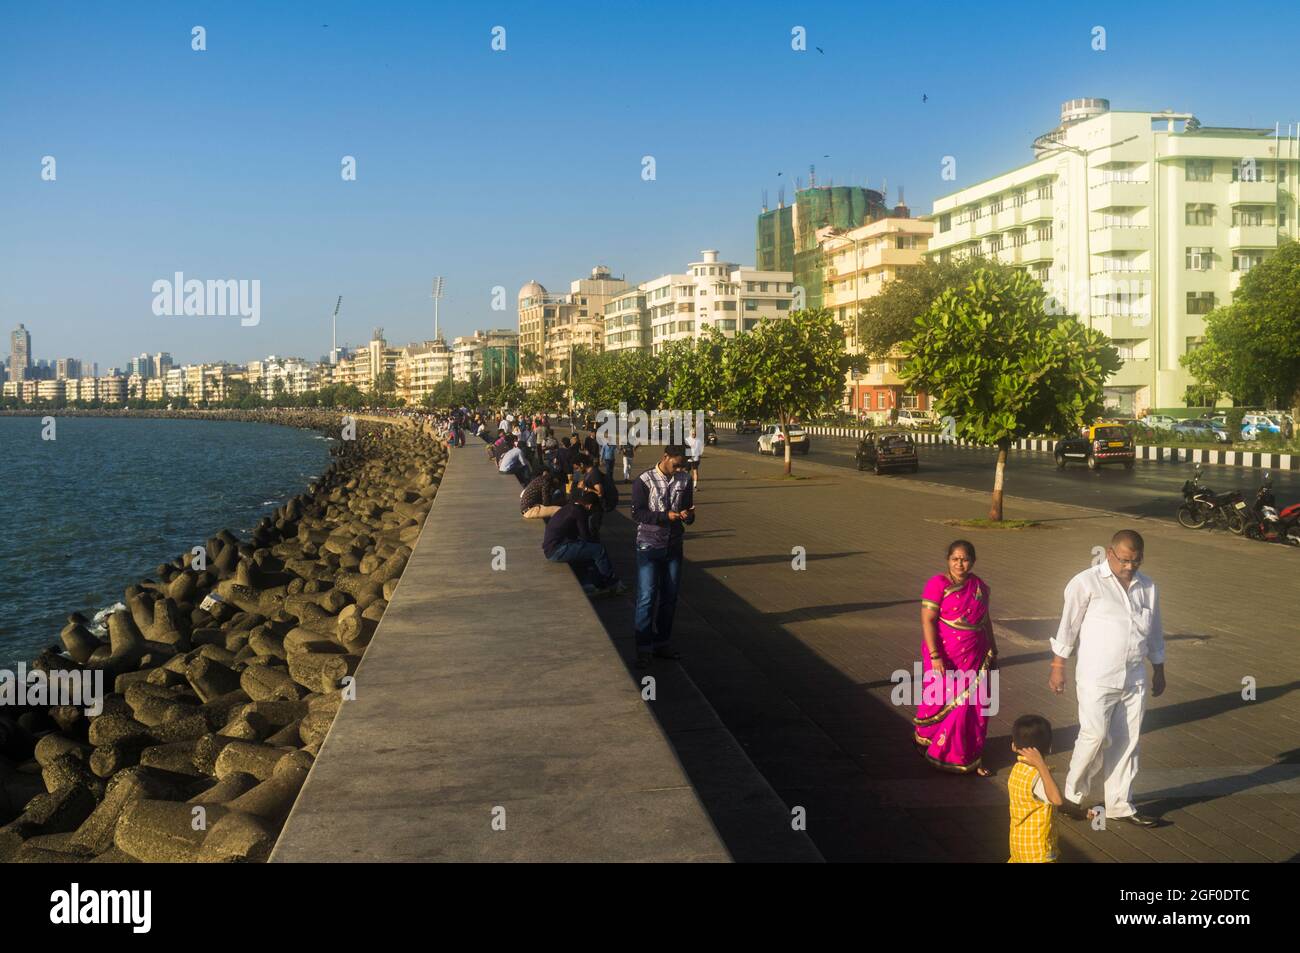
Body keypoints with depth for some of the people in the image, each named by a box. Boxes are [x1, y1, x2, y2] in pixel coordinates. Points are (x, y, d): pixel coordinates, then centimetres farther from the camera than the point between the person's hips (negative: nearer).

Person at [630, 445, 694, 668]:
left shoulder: (684, 480, 3)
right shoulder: (644, 481, -11)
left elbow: (689, 511, 10)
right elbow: (637, 514, -13)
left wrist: (687, 515, -15)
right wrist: (666, 516, -24)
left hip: (673, 547, 5)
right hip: (649, 547, -5)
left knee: (670, 597, 10)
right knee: (646, 597, -5)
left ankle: (662, 643, 23)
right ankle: (644, 649, 2)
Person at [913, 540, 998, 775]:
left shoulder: (980, 586, 5)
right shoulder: (937, 584, -12)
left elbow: (985, 620, 16)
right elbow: (927, 621, -17)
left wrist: (993, 651, 21)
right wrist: (934, 656, -23)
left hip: (974, 658, 5)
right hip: (944, 657, -4)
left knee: (973, 707, 5)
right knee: (942, 703, 6)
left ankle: (969, 758, 17)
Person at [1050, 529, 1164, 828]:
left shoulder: (1148, 588, 9)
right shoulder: (1086, 583, -8)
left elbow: (1155, 632, 20)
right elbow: (1068, 625, -6)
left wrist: (1159, 671, 22)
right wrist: (1058, 667, -8)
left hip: (1135, 680, 5)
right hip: (1096, 679, -5)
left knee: (1126, 742, 9)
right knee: (1095, 736, -8)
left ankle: (1120, 805, 20)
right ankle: (1072, 796, 12)